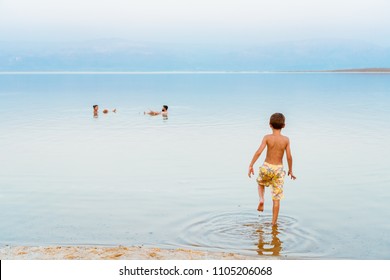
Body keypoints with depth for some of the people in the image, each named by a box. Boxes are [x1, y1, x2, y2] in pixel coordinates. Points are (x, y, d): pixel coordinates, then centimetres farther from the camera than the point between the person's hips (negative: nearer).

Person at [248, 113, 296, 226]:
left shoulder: (267, 137, -9)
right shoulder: (286, 140, -6)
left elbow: (258, 152, -17)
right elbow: (289, 156, -5)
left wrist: (251, 165, -10)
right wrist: (290, 170, 9)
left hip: (266, 167, 0)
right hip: (279, 169, 0)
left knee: (260, 183, 33)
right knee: (276, 198, 8)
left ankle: (261, 199, 7)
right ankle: (274, 222, 11)